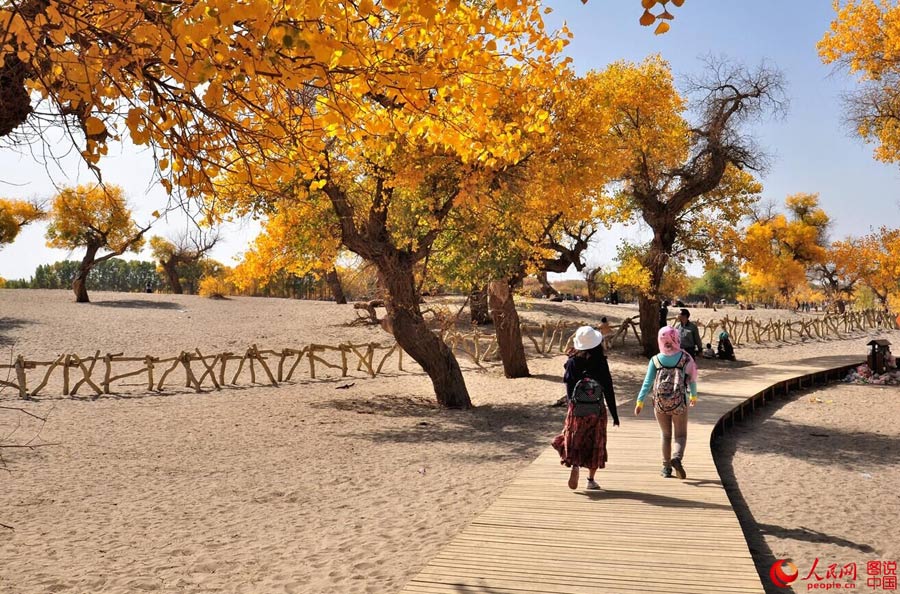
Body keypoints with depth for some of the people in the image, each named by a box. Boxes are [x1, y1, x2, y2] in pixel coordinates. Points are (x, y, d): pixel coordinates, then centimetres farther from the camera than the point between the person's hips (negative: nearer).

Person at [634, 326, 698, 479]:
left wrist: (640, 401, 0)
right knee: (680, 434, 9)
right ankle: (677, 457, -18)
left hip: (660, 403, 1)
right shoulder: (685, 358, -5)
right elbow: (691, 379, 4)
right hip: (679, 403, -1)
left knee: (666, 435, 15)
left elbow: (647, 382, -5)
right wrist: (694, 396, 21)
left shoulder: (655, 360, -5)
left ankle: (666, 467, 18)